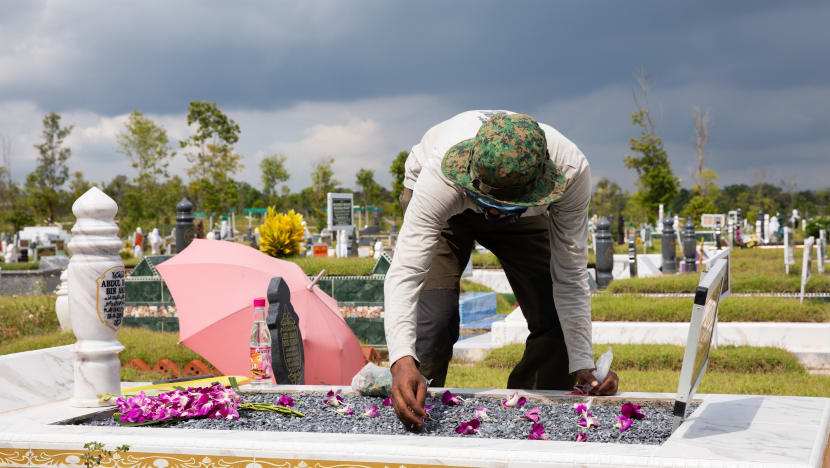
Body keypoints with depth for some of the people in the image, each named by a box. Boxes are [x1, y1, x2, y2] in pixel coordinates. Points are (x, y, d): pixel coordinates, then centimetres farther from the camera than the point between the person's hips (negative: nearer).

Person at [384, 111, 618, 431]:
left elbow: (570, 278, -28)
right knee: (433, 319, -22)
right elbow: (405, 272, -49)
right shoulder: (443, 174, -46)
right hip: (441, 205, -2)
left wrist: (582, 365, -34)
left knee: (556, 322, -11)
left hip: (523, 220, 2)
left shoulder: (572, 171, -39)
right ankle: (416, 414, 2)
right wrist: (403, 362, -63)